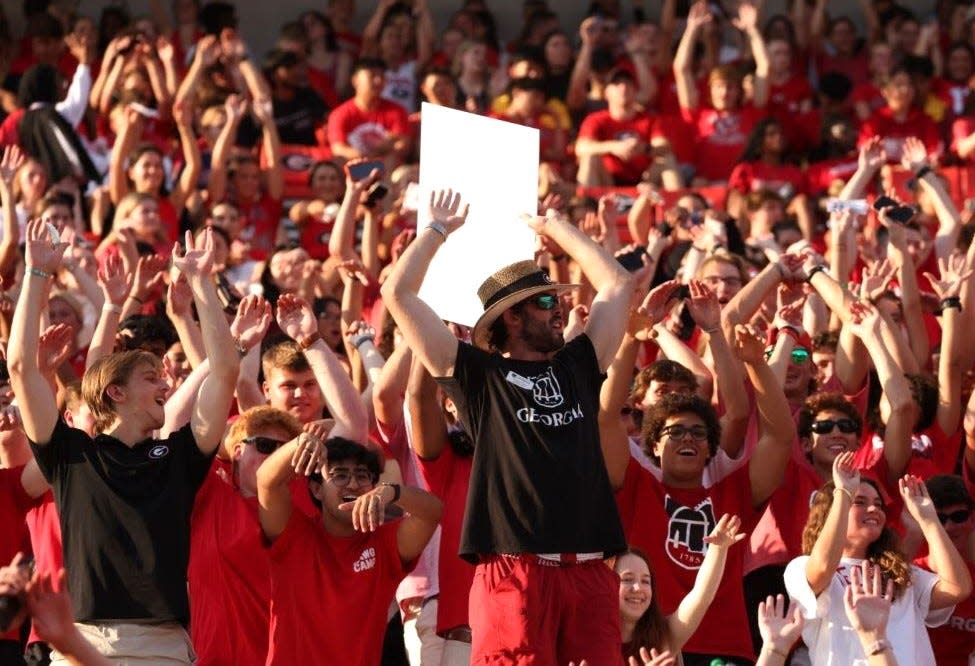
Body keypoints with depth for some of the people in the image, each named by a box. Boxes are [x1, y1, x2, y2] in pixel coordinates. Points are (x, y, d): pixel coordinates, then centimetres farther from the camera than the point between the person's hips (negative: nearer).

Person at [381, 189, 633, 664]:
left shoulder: (578, 366, 20)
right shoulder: (479, 374, 7)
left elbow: (616, 284, 26)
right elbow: (398, 292, 5)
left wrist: (551, 225, 29)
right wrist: (439, 229, 17)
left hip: (589, 570, 4)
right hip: (514, 569, -4)